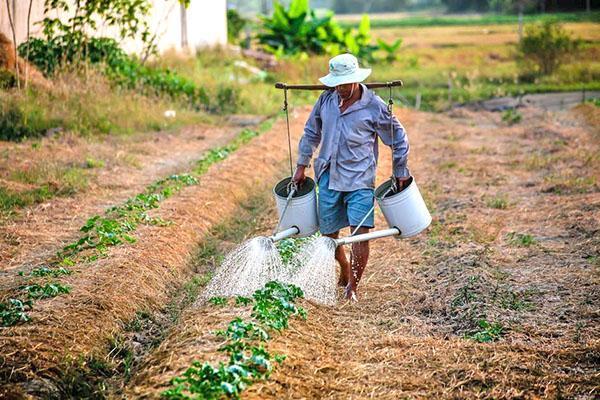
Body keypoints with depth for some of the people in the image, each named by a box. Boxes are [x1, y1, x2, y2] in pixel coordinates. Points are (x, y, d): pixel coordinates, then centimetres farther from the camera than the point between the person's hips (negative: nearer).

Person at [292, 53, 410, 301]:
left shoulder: (374, 106, -8)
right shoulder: (326, 99, 3)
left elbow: (398, 139, 3)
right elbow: (311, 133, 17)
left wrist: (400, 173, 6)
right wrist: (302, 166, 16)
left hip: (359, 179, -4)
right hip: (328, 177, 4)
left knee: (360, 232, -15)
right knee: (329, 233, 10)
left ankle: (352, 287, -4)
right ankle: (345, 271, 38)